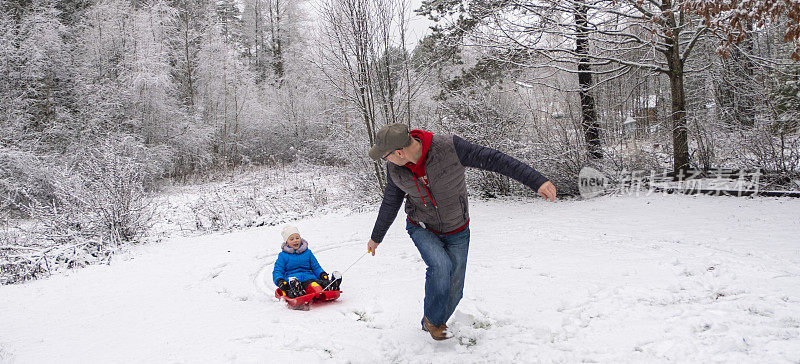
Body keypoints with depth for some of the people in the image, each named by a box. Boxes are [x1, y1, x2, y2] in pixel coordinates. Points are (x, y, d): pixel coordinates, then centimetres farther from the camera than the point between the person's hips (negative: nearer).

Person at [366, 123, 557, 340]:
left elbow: (495, 160, -29)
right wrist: (376, 237, 16)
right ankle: (432, 319, -1)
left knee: (453, 291, 3)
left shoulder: (449, 148, -30)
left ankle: (433, 323, 33)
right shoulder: (395, 169, -15)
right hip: (422, 229, 1)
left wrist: (537, 181, -35)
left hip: (456, 232, 0)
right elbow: (390, 203, 3)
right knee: (440, 266, -27)